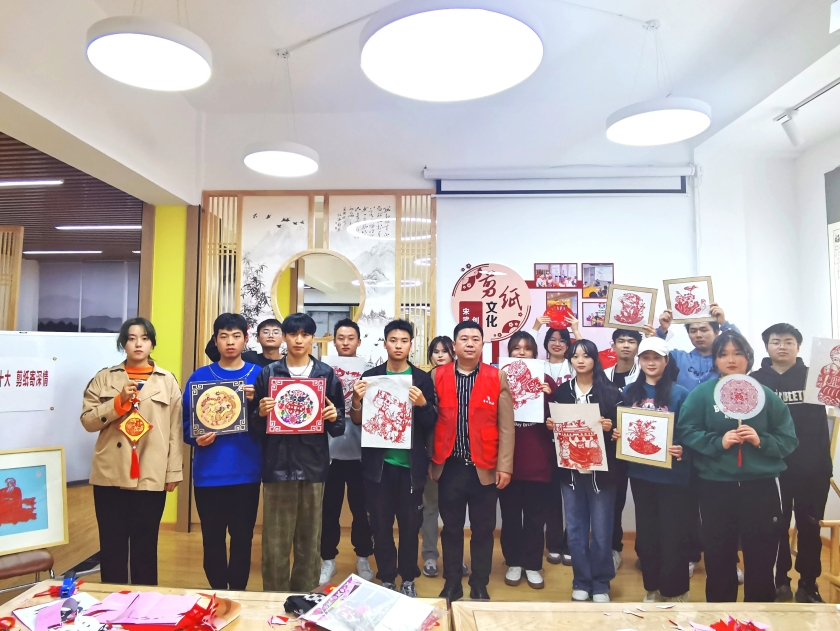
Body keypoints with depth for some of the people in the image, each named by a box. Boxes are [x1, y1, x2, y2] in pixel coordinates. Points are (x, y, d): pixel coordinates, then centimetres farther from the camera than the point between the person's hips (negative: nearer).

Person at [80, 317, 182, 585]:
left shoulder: (168, 381, 4)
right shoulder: (104, 378, 7)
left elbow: (175, 430, 3)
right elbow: (87, 420, 0)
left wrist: (174, 472, -1)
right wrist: (119, 400, -15)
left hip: (151, 477, -1)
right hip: (110, 475, 1)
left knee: (146, 546, 9)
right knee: (112, 545, 9)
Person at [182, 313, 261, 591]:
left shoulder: (258, 376, 1)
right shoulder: (199, 377, 4)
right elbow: (186, 423, 4)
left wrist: (256, 403, -20)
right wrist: (197, 439, -16)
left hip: (246, 471, -1)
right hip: (209, 472, 1)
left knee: (242, 537, 7)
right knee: (212, 538, 10)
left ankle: (238, 593, 27)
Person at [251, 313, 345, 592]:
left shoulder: (327, 374, 6)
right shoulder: (268, 373, 6)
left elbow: (338, 426, 7)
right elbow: (255, 424, 5)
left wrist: (334, 417, -14)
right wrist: (261, 413, -15)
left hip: (313, 465, 1)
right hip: (278, 465, 0)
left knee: (310, 540, 10)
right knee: (275, 541, 4)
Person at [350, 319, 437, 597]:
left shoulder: (422, 379, 2)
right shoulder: (370, 376, 4)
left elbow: (431, 425, 0)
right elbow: (359, 422, 6)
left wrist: (422, 404, -19)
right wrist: (356, 401, -14)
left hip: (411, 463, -1)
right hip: (378, 462, 1)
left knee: (410, 523, 7)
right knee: (380, 523, 8)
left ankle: (408, 579, 26)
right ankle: (386, 578, 25)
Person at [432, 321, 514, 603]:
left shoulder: (498, 378, 1)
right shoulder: (437, 376, 3)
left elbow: (506, 426, -1)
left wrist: (504, 466, -5)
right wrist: (428, 460, 3)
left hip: (485, 468, 0)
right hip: (449, 466, 1)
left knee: (483, 530, 9)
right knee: (451, 528, 12)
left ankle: (480, 588, 25)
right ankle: (451, 585, 27)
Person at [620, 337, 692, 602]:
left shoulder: (679, 393, -6)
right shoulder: (630, 392, 6)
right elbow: (622, 428, 13)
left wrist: (682, 450, -24)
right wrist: (617, 435, -7)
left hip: (672, 475, -4)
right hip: (640, 474, 4)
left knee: (673, 536, 4)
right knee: (646, 534, 14)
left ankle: (675, 592, 22)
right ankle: (652, 589, 31)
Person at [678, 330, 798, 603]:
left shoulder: (767, 395, 3)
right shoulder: (701, 393, -1)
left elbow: (788, 440, 2)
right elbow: (686, 432, -7)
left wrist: (761, 441, -15)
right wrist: (718, 441, -19)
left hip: (760, 487, 1)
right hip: (716, 487, -1)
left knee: (761, 557, 11)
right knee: (718, 555, 11)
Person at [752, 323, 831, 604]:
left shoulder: (812, 376, 4)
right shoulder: (755, 380, 1)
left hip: (811, 466, 1)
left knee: (809, 526, 9)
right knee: (776, 527, 9)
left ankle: (808, 586, 24)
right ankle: (779, 581, 25)